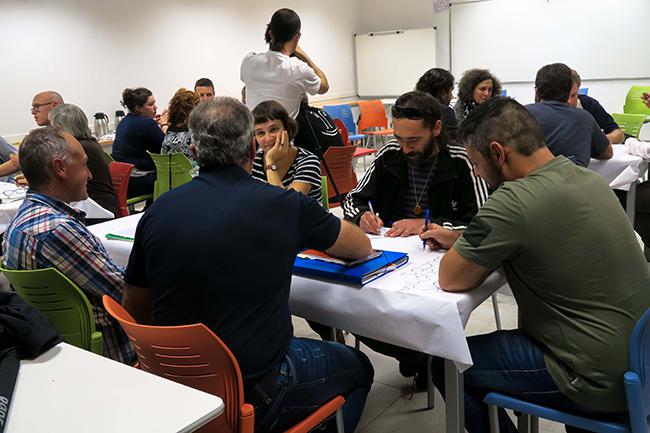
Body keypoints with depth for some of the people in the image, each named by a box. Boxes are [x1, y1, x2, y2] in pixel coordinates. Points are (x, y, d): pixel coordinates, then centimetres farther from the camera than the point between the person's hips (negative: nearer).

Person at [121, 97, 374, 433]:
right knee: (357, 367, 22)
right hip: (251, 395, -5)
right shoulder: (284, 206, -17)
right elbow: (362, 247, 2)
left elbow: (135, 315, 3)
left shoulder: (157, 212, -7)